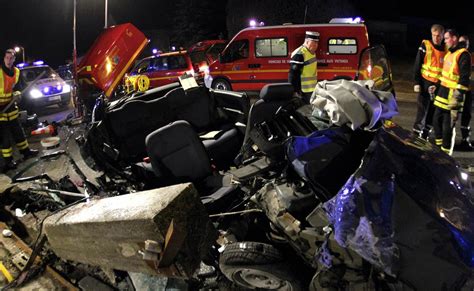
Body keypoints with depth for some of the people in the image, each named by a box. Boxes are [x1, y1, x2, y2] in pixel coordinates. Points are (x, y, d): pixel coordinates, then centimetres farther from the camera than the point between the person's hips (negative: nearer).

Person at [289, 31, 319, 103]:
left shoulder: (312, 52, 14)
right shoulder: (299, 54, -18)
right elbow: (293, 75, -22)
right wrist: (296, 91, -24)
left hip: (312, 91, 10)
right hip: (304, 92, -10)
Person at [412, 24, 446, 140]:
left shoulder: (446, 50, 7)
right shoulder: (425, 46, -2)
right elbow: (417, 65, -2)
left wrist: (438, 85, 6)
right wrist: (417, 82, -8)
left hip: (438, 85, 3)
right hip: (425, 82, -3)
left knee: (433, 111, 7)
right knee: (422, 109, -5)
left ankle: (426, 133, 16)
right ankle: (417, 132, 1)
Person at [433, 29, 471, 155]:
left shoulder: (463, 55, -14)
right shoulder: (449, 53, 16)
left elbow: (464, 77, -19)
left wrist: (458, 95, -23)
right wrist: (437, 86, 26)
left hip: (452, 93, -9)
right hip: (443, 90, 9)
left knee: (448, 123, -4)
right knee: (437, 119, 15)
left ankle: (445, 149, 4)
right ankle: (438, 144, 29)